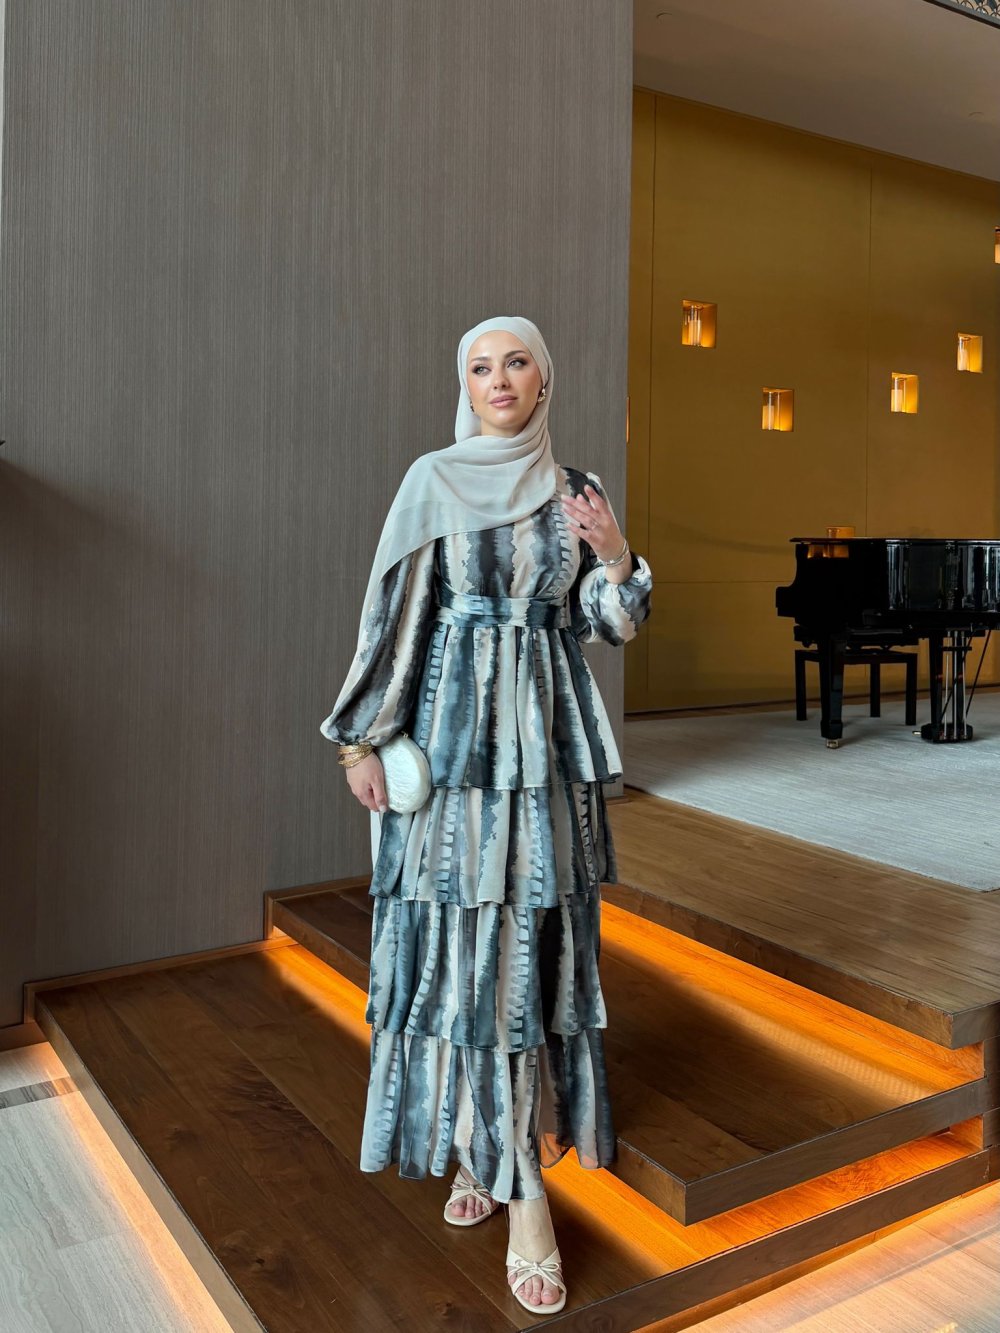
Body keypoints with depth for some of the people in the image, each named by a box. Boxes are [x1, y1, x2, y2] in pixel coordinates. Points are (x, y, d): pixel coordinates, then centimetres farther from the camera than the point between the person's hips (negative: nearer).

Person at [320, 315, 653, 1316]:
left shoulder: (576, 491, 10)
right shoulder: (434, 480, 2)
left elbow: (607, 628, 10)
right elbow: (392, 610, -1)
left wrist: (616, 557, -8)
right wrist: (363, 738, -4)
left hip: (546, 735, 3)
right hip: (455, 731, -3)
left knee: (537, 931, 4)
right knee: (462, 934, -3)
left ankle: (499, 1148, 21)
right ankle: (521, 1192, 10)